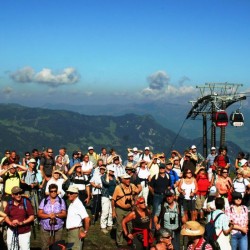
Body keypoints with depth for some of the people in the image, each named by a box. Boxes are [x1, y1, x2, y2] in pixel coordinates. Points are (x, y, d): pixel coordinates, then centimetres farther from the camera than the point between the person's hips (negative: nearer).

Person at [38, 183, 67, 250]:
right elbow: (39, 214, 1)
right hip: (45, 228, 0)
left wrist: (56, 215, -17)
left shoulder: (61, 201, 5)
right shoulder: (44, 201, 5)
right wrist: (49, 215, -15)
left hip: (58, 228, 0)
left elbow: (64, 214, 1)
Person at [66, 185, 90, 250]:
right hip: (70, 231, 9)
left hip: (76, 231, -9)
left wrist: (85, 232, -19)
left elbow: (87, 219, -27)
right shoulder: (71, 204, 10)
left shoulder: (78, 204, -19)